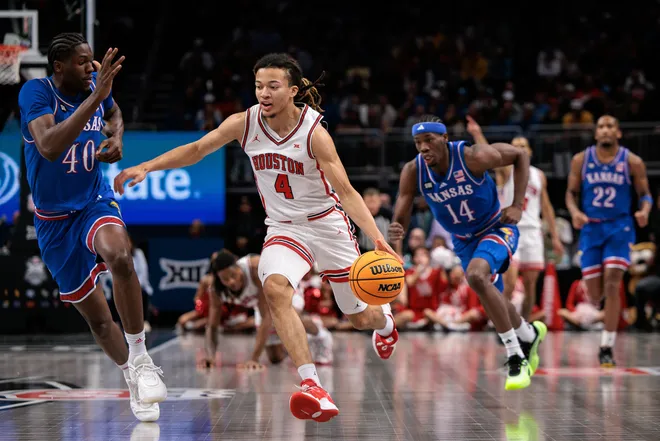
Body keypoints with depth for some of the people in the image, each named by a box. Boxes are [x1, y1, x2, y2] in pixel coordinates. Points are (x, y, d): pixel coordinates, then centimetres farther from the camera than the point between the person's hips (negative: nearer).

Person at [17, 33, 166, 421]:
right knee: (97, 317, 7)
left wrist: (116, 136, -2)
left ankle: (140, 358, -22)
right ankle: (134, 381, 33)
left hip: (96, 202, 1)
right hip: (55, 219, -1)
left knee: (119, 255, -36)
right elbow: (49, 148, -39)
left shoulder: (97, 85, -6)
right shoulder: (36, 92, -20)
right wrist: (95, 97, -42)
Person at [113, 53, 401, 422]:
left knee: (360, 317, 9)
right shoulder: (244, 124, -11)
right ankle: (314, 389, -36)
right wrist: (146, 167, -9)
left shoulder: (314, 133, -21)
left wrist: (378, 239, -35)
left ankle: (385, 320, 52)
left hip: (328, 225, -2)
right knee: (275, 288, -31)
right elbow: (196, 150, 0)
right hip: (283, 229, 2)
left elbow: (346, 191, -24)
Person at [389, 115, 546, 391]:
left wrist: (517, 205, -18)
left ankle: (516, 358, -24)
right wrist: (396, 232, -41)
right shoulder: (413, 172, -18)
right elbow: (400, 220, -16)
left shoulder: (473, 156, -28)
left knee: (476, 276, -33)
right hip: (463, 241, 6)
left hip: (497, 228, -6)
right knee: (491, 298, 19)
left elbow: (521, 156, -12)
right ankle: (529, 335, 52)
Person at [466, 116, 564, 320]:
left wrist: (555, 237, 12)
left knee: (530, 286, 4)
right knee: (509, 284, -13)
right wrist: (477, 134, -38)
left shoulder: (539, 175, 14)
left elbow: (546, 207, 17)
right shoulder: (506, 170, 1)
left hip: (532, 232, 4)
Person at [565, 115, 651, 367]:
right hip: (591, 228, 2)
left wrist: (644, 211, -19)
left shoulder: (632, 162, -3)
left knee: (612, 284, -16)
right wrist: (575, 212, -14)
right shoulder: (581, 160, 0)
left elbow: (645, 194, 3)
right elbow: (571, 193, 7)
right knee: (595, 295, 1)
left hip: (619, 227, -2)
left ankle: (607, 348, -9)